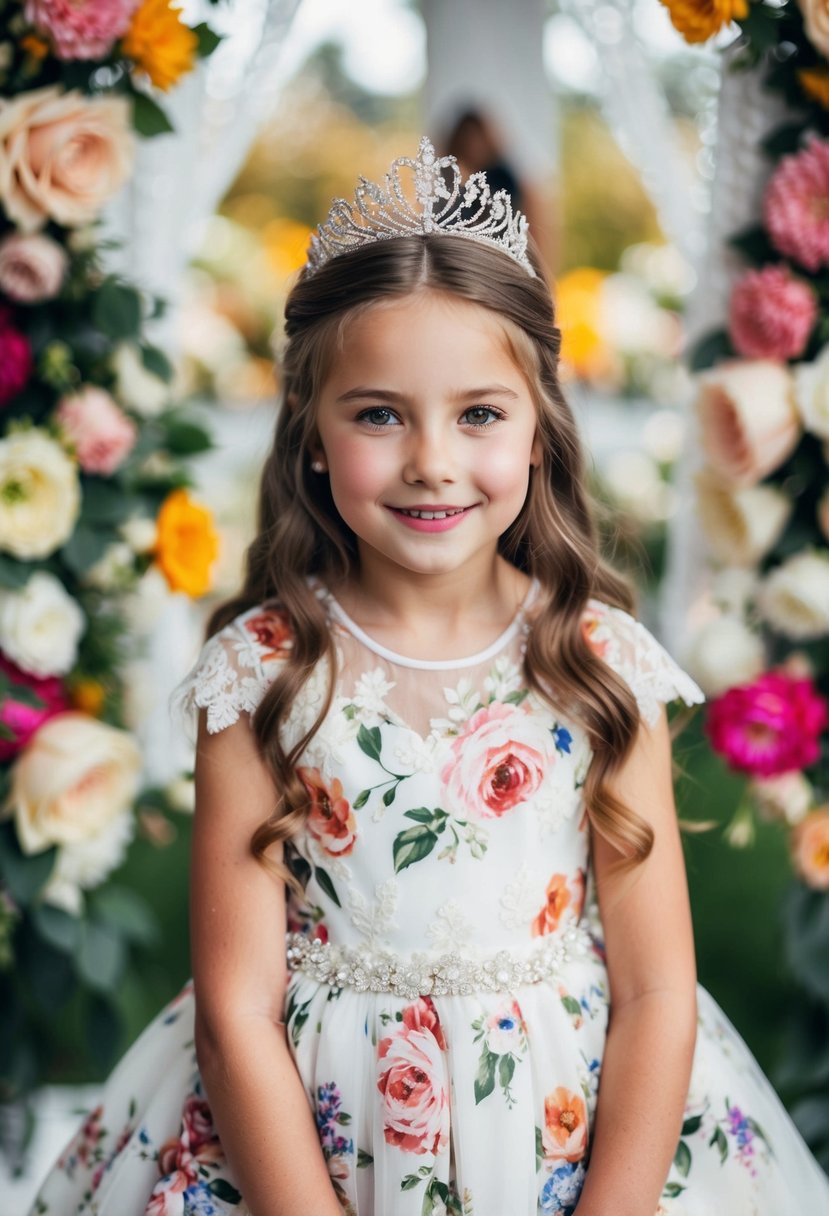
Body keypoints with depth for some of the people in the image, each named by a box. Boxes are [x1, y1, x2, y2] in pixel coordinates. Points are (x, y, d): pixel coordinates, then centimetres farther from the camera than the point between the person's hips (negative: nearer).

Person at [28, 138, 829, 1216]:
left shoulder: (604, 662, -8)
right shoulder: (262, 670, -10)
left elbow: (657, 993, -7)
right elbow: (235, 1010, -11)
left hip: (579, 1127, 1)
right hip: (307, 1126, -1)